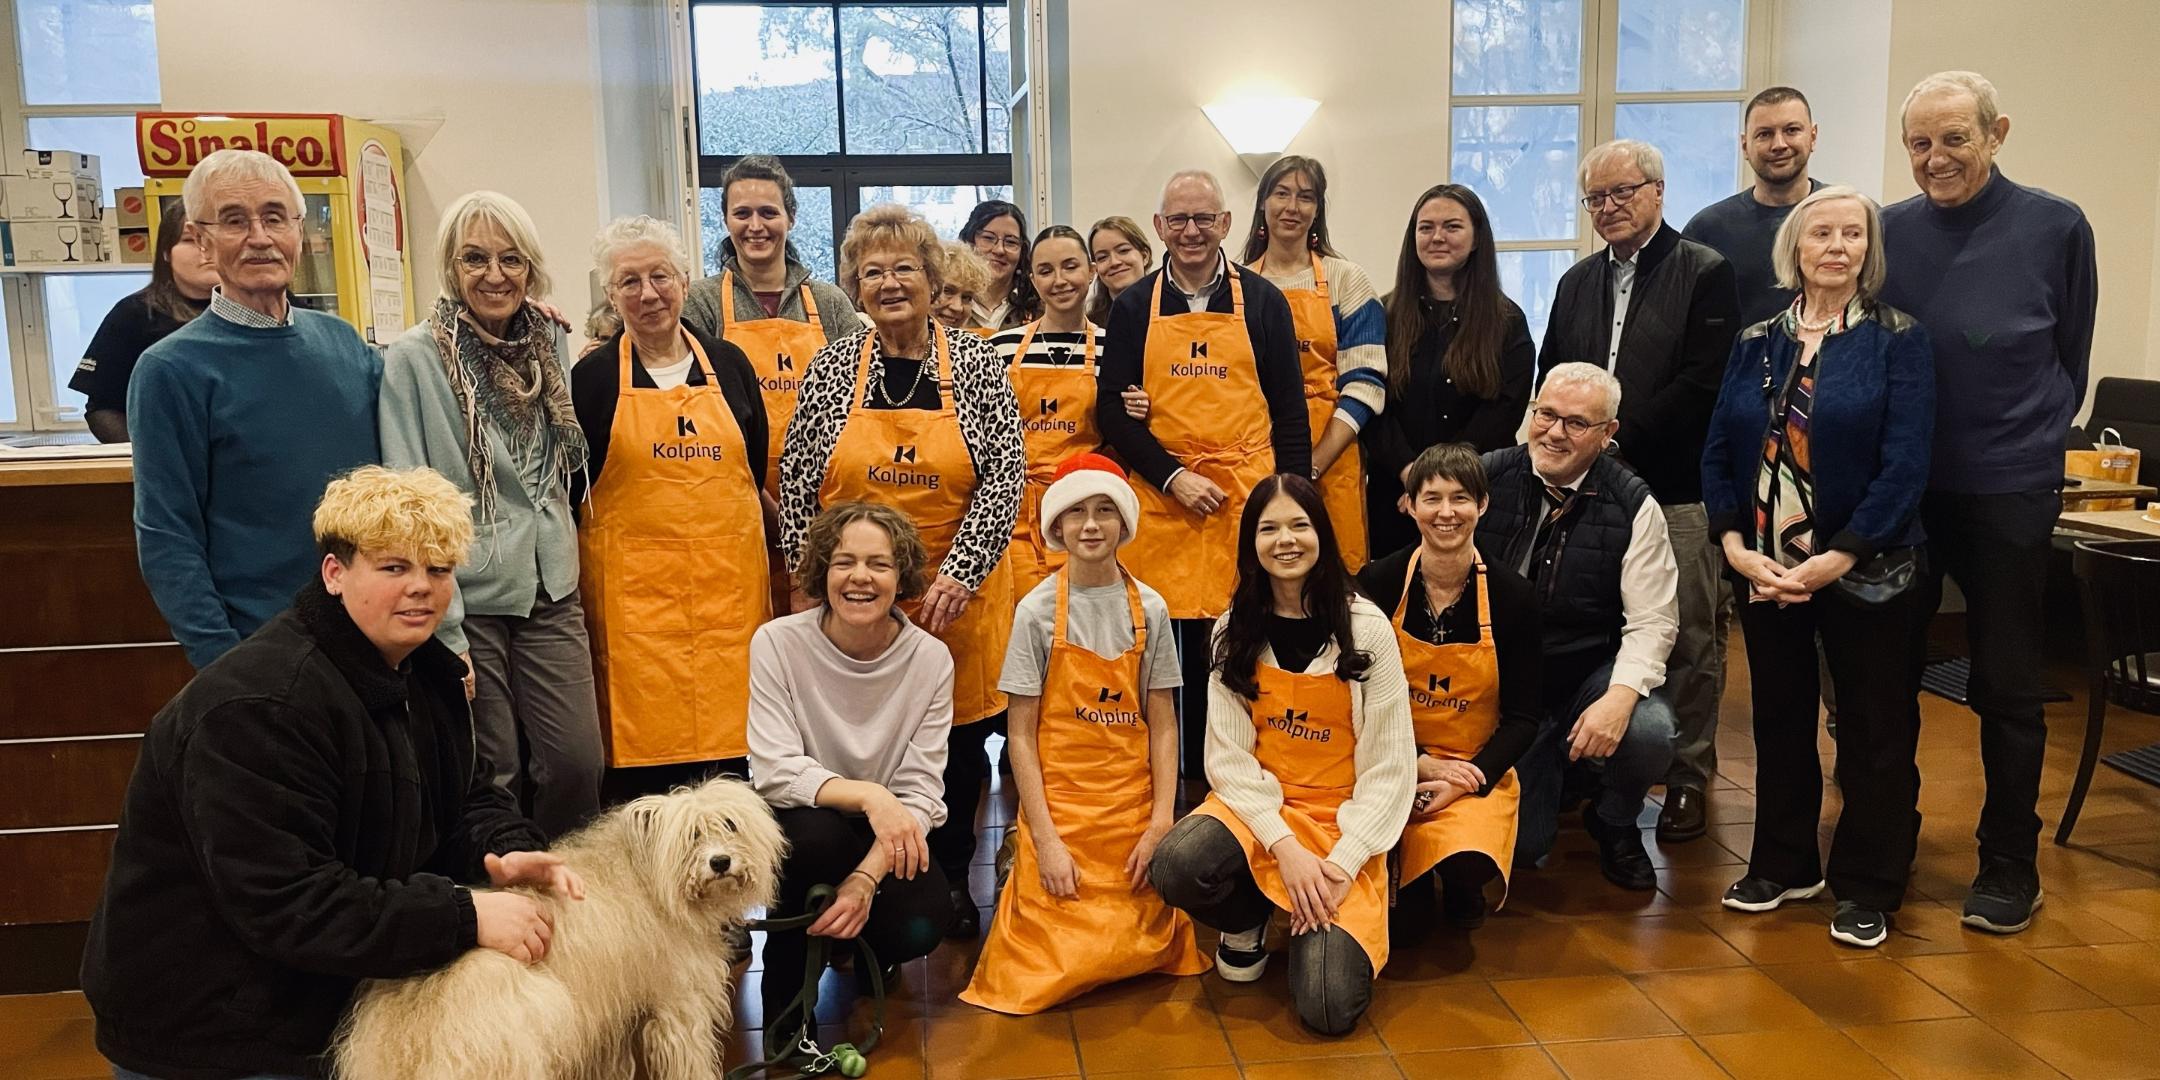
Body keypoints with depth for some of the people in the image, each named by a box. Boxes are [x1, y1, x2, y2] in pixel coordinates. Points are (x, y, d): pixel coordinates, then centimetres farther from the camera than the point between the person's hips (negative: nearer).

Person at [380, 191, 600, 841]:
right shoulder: (414, 359, -8)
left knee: (578, 762, 2)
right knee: (493, 779, 3)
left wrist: (562, 561, 12)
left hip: (550, 590, 5)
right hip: (467, 599, -4)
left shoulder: (552, 346, 8)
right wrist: (443, 634, -15)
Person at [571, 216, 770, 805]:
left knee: (731, 732, 3)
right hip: (634, 590, -2)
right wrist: (570, 584, 1)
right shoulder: (593, 376, 2)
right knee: (642, 742, -3)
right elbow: (567, 490, 5)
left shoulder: (729, 363, 9)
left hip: (729, 580, 2)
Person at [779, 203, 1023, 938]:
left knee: (961, 736, 9)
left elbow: (1006, 476, -7)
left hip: (957, 596, 0)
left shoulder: (974, 361, -1)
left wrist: (958, 574, -14)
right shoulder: (832, 367, 1)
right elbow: (797, 485, 4)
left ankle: (952, 878, 30)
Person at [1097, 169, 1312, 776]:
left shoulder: (1262, 300, 7)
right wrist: (1173, 477, -8)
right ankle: (1192, 778, 16)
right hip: (1163, 497, 0)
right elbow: (1112, 411, 3)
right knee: (1181, 644, 2)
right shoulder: (1133, 307, 8)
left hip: (1250, 492, 0)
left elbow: (1290, 409, 6)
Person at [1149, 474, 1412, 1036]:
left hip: (1344, 816, -2)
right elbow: (1228, 755, -4)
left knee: (1329, 1006, -20)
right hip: (1256, 804, 2)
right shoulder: (1235, 631, -1)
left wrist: (1344, 862, -16)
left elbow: (1389, 764, -7)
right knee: (1175, 866, -31)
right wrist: (1283, 846, -17)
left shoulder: (1367, 627, -8)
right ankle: (1248, 920, 4)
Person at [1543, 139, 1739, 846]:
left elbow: (1702, 383, -11)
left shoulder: (1704, 273, -1)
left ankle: (1688, 778, 15)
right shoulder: (1578, 282, 17)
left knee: (1689, 641, 3)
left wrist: (1621, 435, -14)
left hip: (1676, 490, -4)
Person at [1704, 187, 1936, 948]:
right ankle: (1783, 864, 30)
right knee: (1779, 720, 14)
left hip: (1866, 571, -3)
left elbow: (1905, 464, -13)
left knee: (1874, 730, 7)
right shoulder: (1756, 343, 6)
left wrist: (1837, 558, -19)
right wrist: (1733, 543, -10)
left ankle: (1868, 887, 22)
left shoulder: (1899, 341, -5)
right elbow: (1718, 451, 3)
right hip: (1764, 570, 4)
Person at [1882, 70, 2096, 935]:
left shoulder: (2055, 227, -4)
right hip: (1898, 482, 3)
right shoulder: (1889, 232, 1)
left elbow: (2070, 356, 4)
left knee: (2005, 685, 6)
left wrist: (2033, 439, 4)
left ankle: (2010, 864, 19)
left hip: (2008, 489, -2)